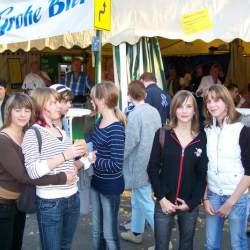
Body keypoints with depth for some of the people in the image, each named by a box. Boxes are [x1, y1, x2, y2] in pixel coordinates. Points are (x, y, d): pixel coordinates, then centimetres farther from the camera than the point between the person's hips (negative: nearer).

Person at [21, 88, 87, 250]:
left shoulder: (62, 132, 11)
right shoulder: (32, 134, -10)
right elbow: (33, 171, -21)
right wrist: (64, 155, -23)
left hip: (73, 197, 7)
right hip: (50, 202, -6)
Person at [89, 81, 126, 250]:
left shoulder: (116, 129, -25)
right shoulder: (101, 121, 1)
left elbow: (116, 165, -27)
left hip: (111, 186, -8)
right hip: (96, 182, 8)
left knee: (109, 233, 9)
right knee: (96, 230, 22)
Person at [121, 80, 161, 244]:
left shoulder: (134, 114, -19)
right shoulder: (154, 111, 4)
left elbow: (131, 141, -22)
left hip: (139, 163, -8)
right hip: (151, 161, 8)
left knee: (145, 202, 0)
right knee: (138, 199, 21)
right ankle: (136, 232, 33)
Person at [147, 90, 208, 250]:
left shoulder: (201, 138, 0)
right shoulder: (162, 135, -2)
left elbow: (202, 175, 2)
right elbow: (152, 169, -2)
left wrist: (192, 202, -6)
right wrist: (161, 198, -10)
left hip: (190, 205, 1)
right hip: (164, 203, -1)